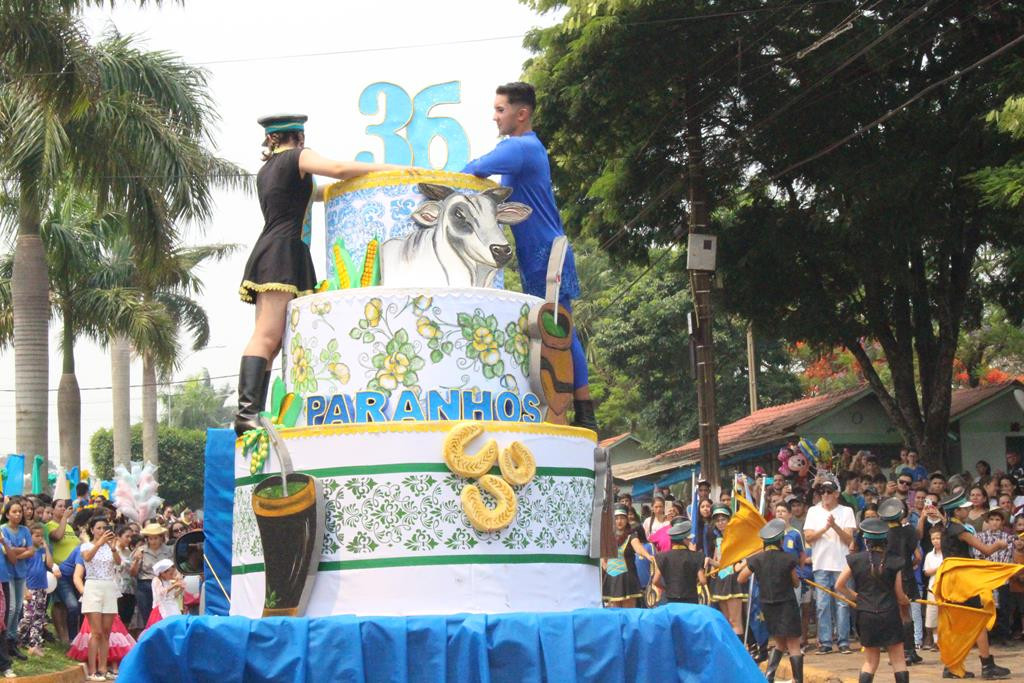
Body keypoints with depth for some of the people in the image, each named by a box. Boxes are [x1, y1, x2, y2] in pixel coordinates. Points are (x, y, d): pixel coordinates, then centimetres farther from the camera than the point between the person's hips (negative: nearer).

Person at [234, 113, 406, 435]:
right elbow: (338, 169, -14)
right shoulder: (297, 157, 2)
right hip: (283, 252, -8)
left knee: (268, 340, 1)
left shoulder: (266, 169, 26)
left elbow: (310, 193, 33)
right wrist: (390, 169, -11)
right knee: (267, 336, -19)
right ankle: (247, 411, -30)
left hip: (266, 253, 8)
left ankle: (251, 413, -8)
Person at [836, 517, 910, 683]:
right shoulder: (894, 562, -5)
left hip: (865, 615, 2)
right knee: (898, 660, 5)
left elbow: (839, 585, -1)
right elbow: (900, 595, -1)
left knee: (870, 661, 12)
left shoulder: (856, 559, -2)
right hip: (889, 614, -2)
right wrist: (906, 601, 21)